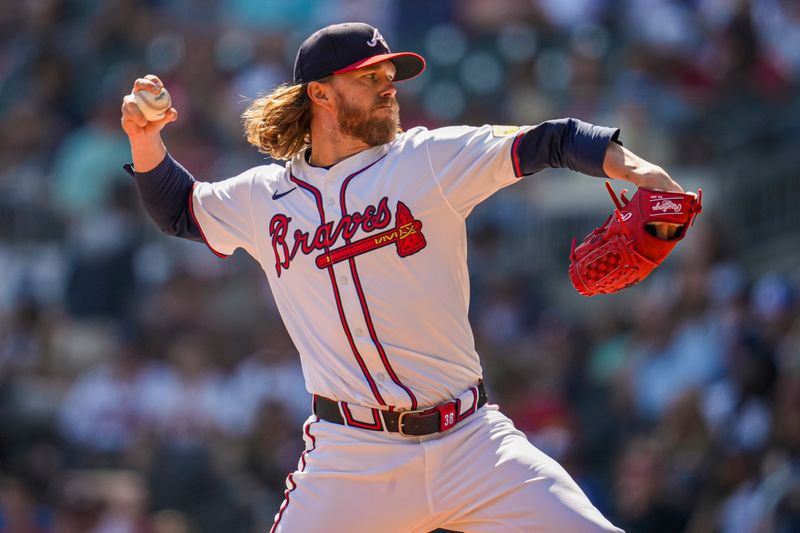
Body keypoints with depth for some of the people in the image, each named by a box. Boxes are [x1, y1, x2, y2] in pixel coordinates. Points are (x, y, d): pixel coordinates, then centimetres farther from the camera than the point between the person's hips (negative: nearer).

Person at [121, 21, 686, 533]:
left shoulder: (431, 160, 2)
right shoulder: (262, 198, 10)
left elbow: (550, 142, -4)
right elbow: (179, 210, 27)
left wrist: (634, 169, -21)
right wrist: (146, 138, 10)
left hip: (469, 443, 0)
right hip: (349, 458, 1)